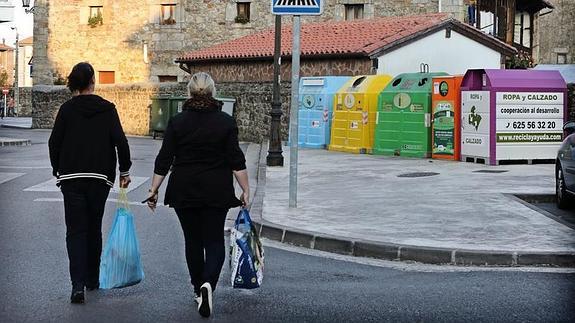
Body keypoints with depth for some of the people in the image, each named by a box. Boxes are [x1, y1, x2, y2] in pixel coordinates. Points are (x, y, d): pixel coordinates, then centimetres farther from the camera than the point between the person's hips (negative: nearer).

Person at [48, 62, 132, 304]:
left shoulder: (67, 109, -1)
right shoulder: (107, 109, -1)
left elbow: (54, 143, 0)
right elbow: (120, 141, -7)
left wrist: (57, 171, 13)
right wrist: (125, 171, 4)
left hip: (71, 178, -1)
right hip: (100, 177, 1)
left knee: (75, 230, 0)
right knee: (94, 228, 16)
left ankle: (78, 284, -15)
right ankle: (92, 279, 25)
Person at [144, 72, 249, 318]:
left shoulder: (177, 122, -1)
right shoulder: (226, 122, -4)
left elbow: (164, 160, -2)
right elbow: (236, 161, -6)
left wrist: (153, 190, 3)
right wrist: (245, 190, -2)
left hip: (184, 191, 1)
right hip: (216, 192, -1)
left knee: (193, 240, 14)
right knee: (214, 240, 4)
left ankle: (198, 289, 22)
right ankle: (207, 284, -19)